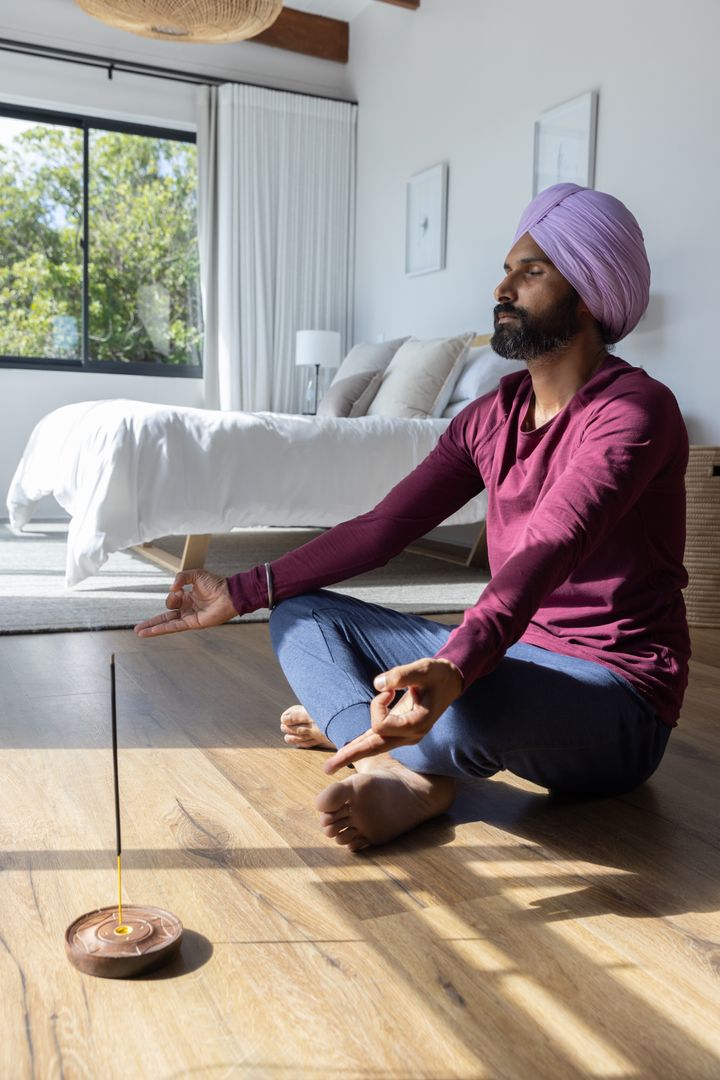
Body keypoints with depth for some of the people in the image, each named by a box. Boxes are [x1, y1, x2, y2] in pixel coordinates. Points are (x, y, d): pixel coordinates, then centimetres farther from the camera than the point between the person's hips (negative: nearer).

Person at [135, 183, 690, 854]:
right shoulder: (491, 417, 8)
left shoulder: (632, 409, -15)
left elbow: (545, 551, -33)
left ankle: (356, 727, -6)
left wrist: (452, 670, -49)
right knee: (300, 613, 2)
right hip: (511, 655, 7)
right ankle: (409, 775, -22)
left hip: (615, 699, -7)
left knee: (475, 698, -41)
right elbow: (381, 528, 4)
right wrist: (242, 594, -2)